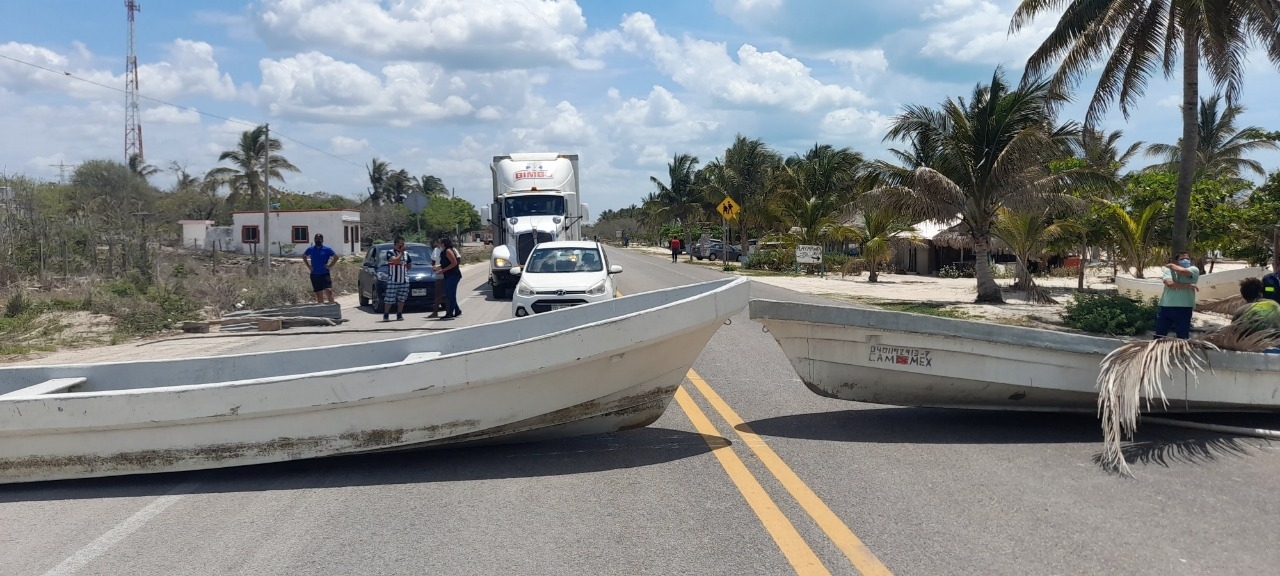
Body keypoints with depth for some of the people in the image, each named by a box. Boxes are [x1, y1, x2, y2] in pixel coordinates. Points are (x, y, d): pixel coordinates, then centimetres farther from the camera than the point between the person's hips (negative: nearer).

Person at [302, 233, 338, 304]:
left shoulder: (327, 249, -2)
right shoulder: (311, 249, 6)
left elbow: (336, 257, 1)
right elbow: (304, 256, 22)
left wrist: (330, 265, -6)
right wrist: (308, 266, 10)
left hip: (325, 274, -3)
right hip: (314, 274, 3)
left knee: (328, 290, -15)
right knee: (319, 294, 7)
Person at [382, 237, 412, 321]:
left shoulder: (406, 253, 14)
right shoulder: (390, 252, -2)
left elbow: (409, 265, 24)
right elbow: (395, 261, -20)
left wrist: (403, 268, 9)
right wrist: (401, 253, -11)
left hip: (404, 280, 5)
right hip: (393, 280, -5)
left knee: (401, 298, 7)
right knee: (389, 298, -5)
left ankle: (399, 315, 16)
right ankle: (386, 315, 4)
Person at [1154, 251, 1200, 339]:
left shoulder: (1194, 270, 5)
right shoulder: (1168, 270, 6)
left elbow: (1182, 271, -17)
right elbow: (1169, 283, -14)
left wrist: (1172, 265, 2)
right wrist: (1187, 285, -12)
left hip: (1184, 308, -1)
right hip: (1166, 307, 1)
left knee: (1183, 338, 6)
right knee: (1159, 336, 7)